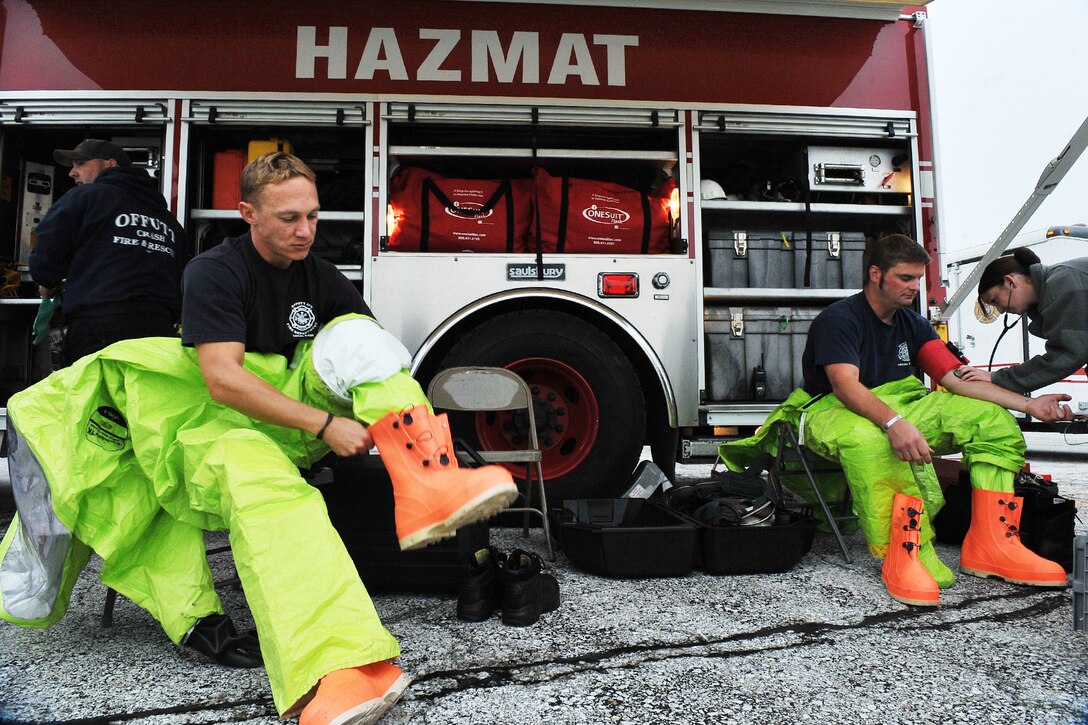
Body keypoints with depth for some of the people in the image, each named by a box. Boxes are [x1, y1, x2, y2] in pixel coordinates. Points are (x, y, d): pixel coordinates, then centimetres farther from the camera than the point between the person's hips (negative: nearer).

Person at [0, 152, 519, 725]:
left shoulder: (321, 278, 8)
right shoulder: (215, 271, -8)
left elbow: (377, 357, 7)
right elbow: (222, 378, -21)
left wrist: (401, 418, -15)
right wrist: (323, 425, -27)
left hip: (298, 416, 5)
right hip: (219, 424, -4)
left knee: (356, 336, -19)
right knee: (256, 474, -40)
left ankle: (426, 487, -41)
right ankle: (337, 671, -58)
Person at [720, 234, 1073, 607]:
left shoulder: (913, 324, 13)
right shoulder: (839, 318, -11)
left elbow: (958, 378, 5)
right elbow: (844, 384, -26)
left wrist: (1029, 404, -7)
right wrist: (893, 423, -43)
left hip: (899, 408, 8)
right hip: (833, 410, -7)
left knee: (993, 418, -9)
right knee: (868, 440, -43)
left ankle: (991, 545, -16)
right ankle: (904, 556, -39)